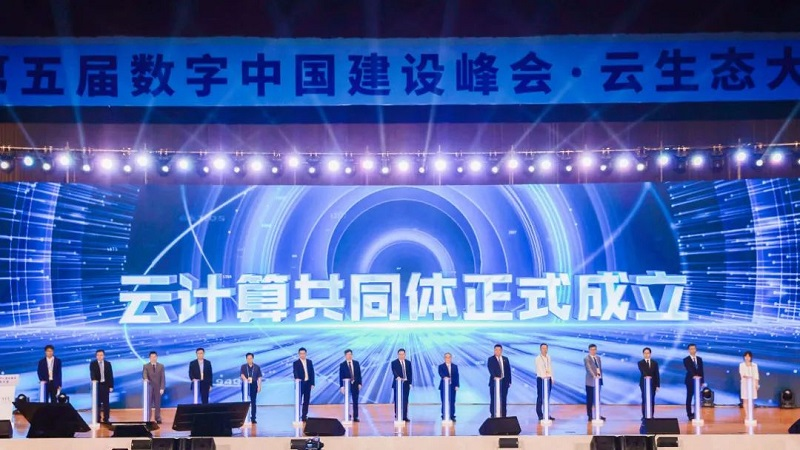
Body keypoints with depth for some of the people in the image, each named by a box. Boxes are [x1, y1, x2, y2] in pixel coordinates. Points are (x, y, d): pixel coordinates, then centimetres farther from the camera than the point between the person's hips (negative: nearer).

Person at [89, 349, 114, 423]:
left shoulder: (108, 364, 5)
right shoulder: (92, 364, 0)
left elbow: (110, 375, 4)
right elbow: (92, 373, -14)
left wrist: (111, 386, -1)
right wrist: (94, 380, -35)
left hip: (105, 385, 1)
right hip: (97, 385, -1)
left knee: (106, 403, 3)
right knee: (97, 403, 2)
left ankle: (106, 419, 7)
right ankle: (98, 419, 7)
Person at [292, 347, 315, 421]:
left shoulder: (309, 362, 10)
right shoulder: (296, 363, -4)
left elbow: (312, 373, 10)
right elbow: (295, 372, -18)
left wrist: (312, 383, 4)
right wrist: (296, 378, -39)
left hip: (308, 383, 4)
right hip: (300, 383, -4)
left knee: (306, 401, 6)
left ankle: (304, 416, 12)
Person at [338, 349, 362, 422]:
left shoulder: (356, 363, 5)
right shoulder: (342, 365, -2)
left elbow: (359, 374, 6)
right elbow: (341, 376, -3)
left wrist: (359, 383, -2)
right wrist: (341, 386, -10)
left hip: (355, 384, 2)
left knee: (355, 401, 3)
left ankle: (355, 417, 6)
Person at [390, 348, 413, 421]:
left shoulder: (408, 362, 10)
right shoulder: (394, 363, -2)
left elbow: (410, 373, 9)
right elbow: (394, 371, -17)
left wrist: (410, 383, 0)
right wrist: (397, 377, -37)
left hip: (406, 384, 3)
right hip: (398, 383, -3)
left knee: (405, 400, 3)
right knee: (397, 400, -2)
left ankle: (405, 416, 6)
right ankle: (397, 416, 1)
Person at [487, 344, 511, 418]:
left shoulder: (505, 359, 14)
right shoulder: (491, 359, 0)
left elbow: (508, 371, 12)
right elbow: (491, 369, -15)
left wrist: (509, 381, 5)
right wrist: (494, 377, -32)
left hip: (504, 382, 4)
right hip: (494, 381, -4)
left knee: (503, 400, 3)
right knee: (494, 400, -4)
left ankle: (503, 416, 6)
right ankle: (493, 415, -2)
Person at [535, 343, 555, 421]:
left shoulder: (548, 357, 11)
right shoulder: (538, 358, -6)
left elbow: (550, 368, 12)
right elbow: (539, 369, -17)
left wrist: (552, 378, 4)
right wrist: (544, 377, -29)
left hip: (548, 379, 5)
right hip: (541, 379, -5)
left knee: (547, 397, 8)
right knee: (540, 397, -3)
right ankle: (540, 415, -1)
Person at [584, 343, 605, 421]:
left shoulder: (598, 358, 14)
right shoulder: (587, 359, -8)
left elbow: (600, 368, 18)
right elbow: (589, 368, -22)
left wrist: (601, 377, 9)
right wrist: (594, 376, -36)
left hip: (598, 381, 6)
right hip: (590, 381, -6)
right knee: (590, 399, 0)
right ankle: (590, 416, 5)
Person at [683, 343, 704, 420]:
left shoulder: (699, 359, 10)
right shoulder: (686, 360, -5)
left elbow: (701, 370, 10)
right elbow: (689, 369, -20)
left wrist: (702, 381, 4)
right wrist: (694, 376, -37)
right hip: (690, 381, -4)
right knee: (689, 398, -1)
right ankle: (689, 414, 3)